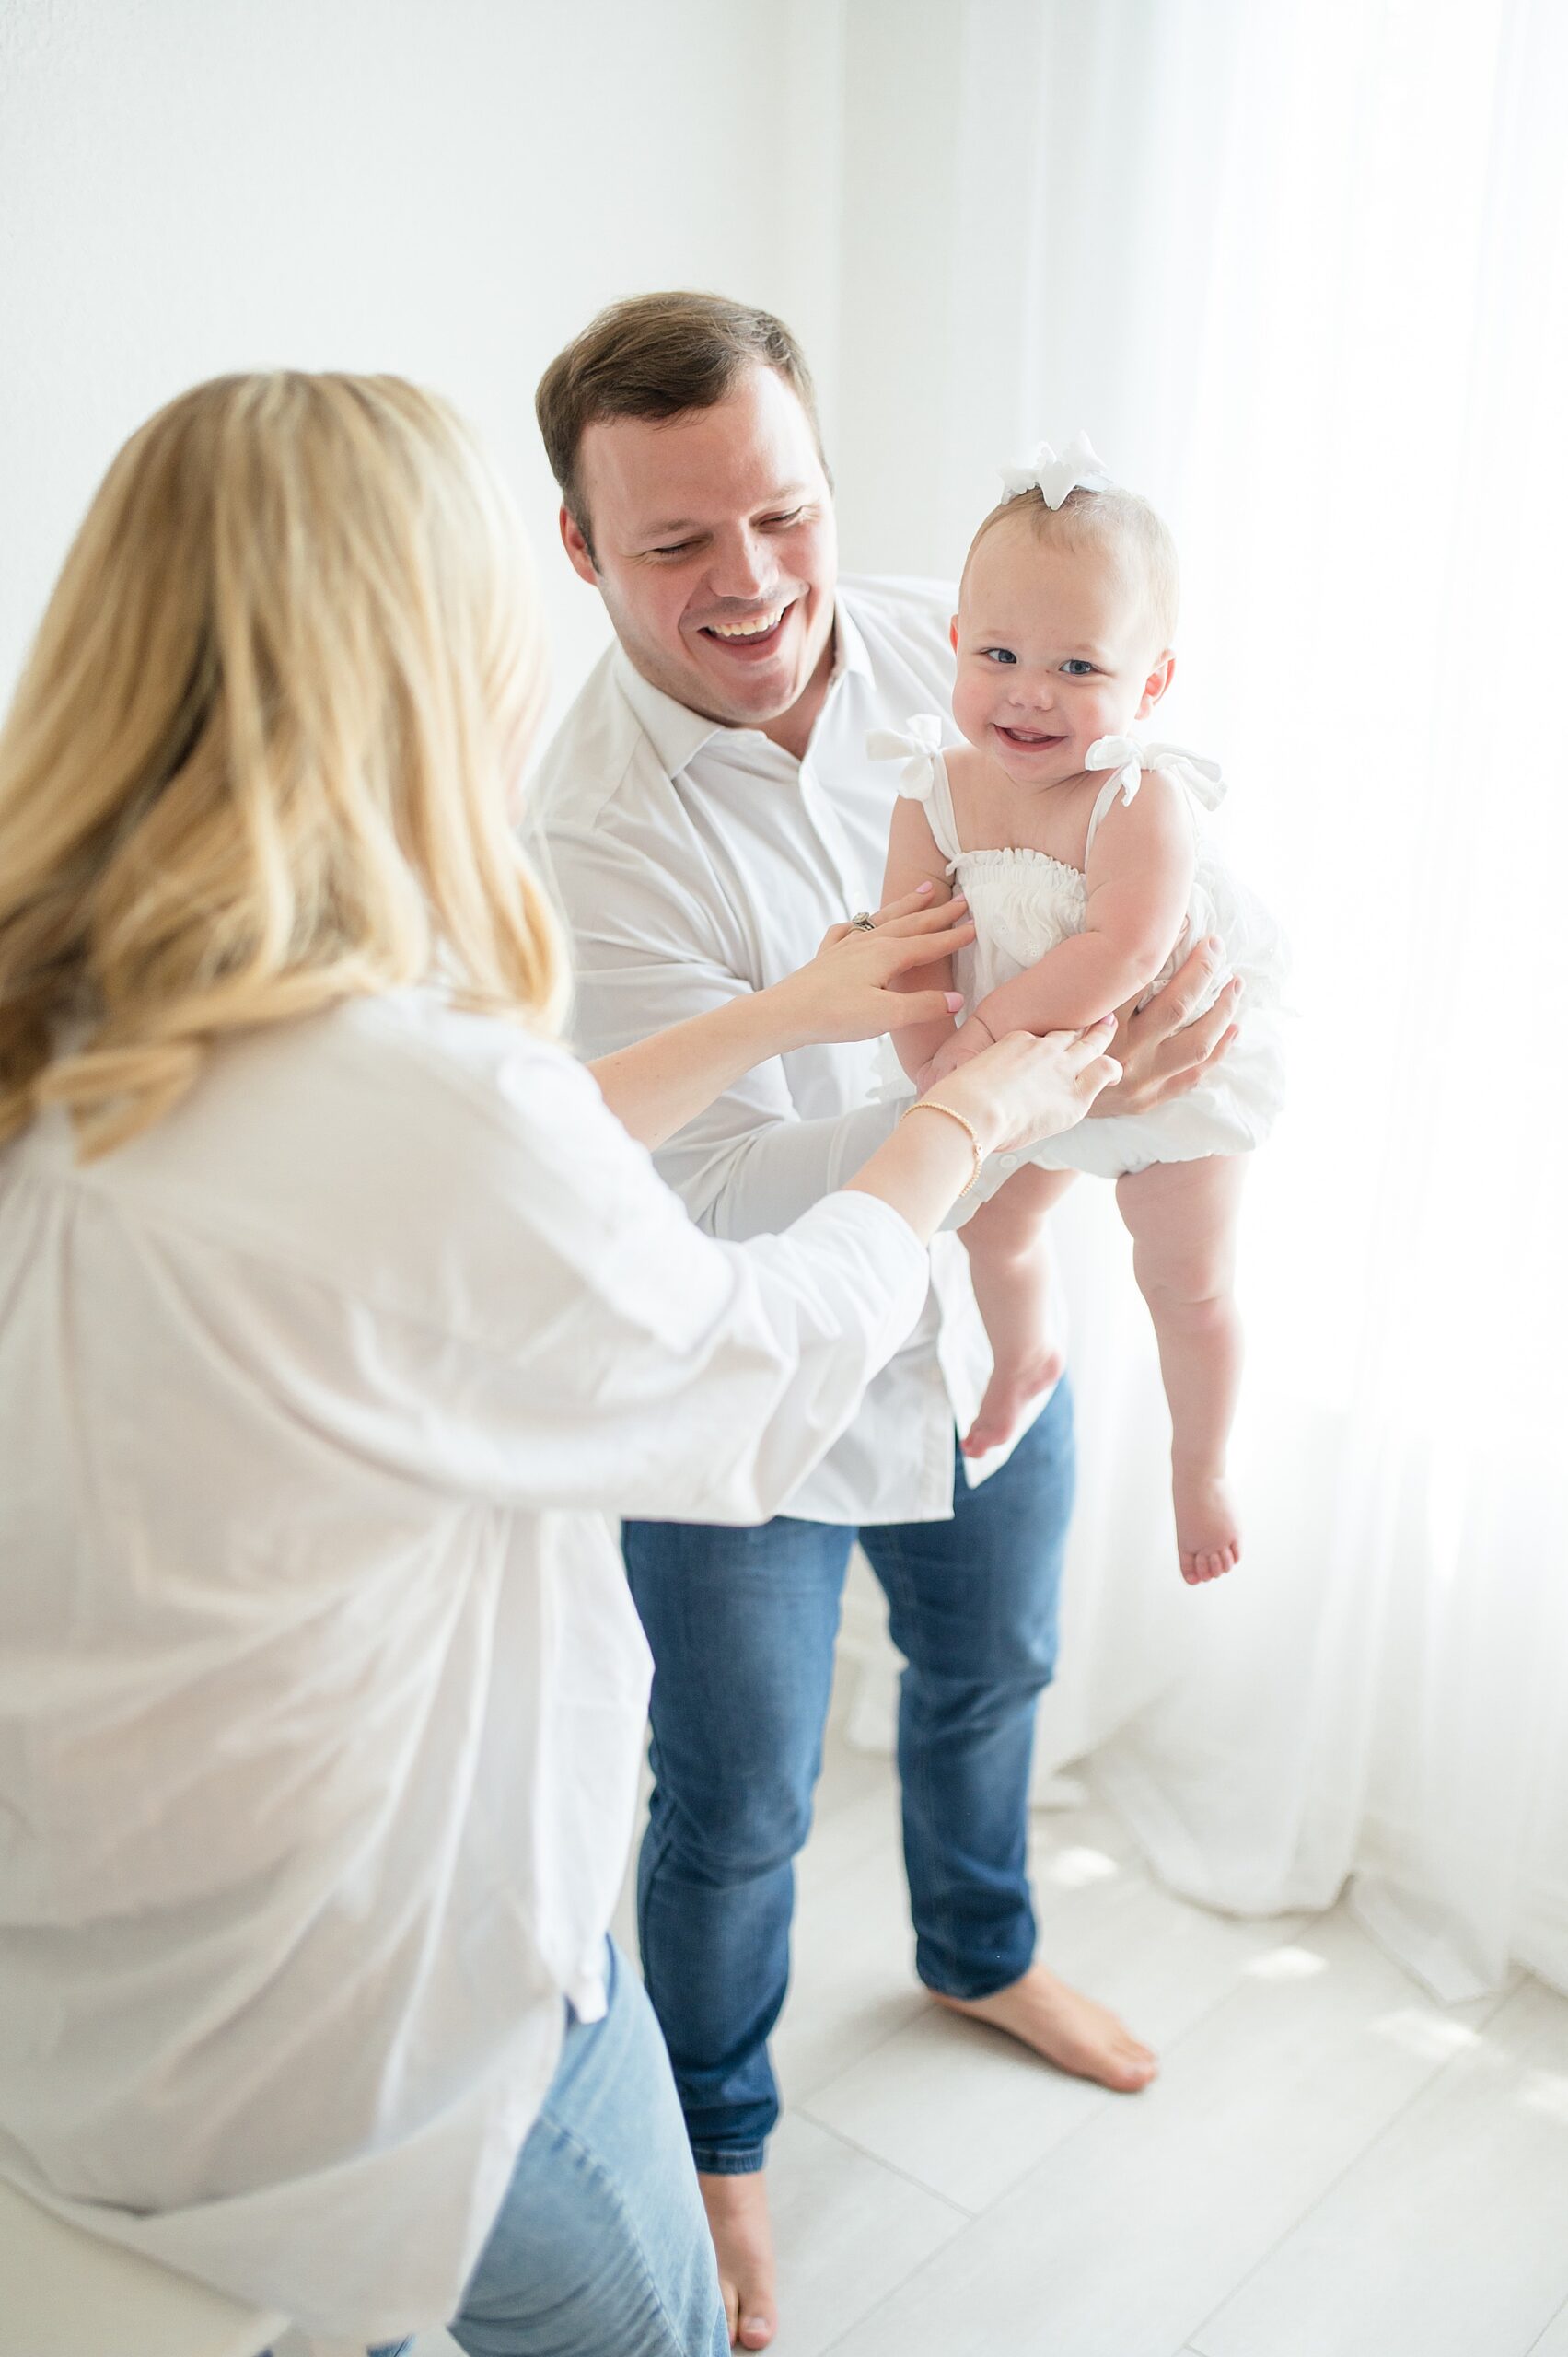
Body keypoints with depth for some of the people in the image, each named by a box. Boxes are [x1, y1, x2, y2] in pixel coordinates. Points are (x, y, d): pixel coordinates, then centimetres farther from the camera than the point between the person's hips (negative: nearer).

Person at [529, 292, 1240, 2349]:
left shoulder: (939, 646, -12)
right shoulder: (591, 832, -27)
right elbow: (724, 1196, -28)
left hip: (986, 1321, 6)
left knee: (993, 1669, 29)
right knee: (737, 1814, 13)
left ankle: (978, 1952, 61)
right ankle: (715, 2140, 44)